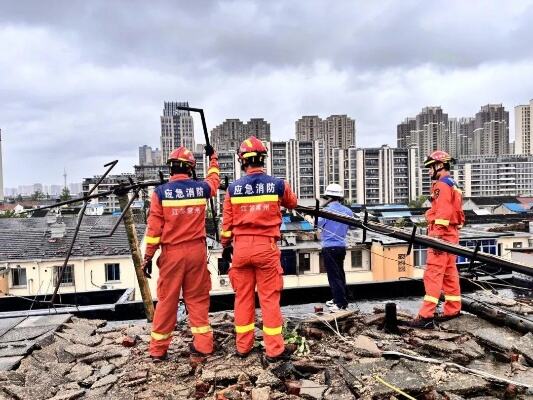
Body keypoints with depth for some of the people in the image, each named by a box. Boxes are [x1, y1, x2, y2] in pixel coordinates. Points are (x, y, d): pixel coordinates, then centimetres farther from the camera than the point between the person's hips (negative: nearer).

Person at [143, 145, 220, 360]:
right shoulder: (201, 188, 0)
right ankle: (203, 344, 16)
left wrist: (148, 256, 0)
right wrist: (212, 158, 41)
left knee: (167, 300, 9)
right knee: (198, 298, 11)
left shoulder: (161, 192, -6)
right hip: (197, 251, 1)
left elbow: (154, 227, -7)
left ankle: (158, 348, 19)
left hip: (172, 253, -1)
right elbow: (214, 180, 25)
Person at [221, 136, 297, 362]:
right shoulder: (277, 185, -5)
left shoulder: (233, 188, -1)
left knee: (243, 297, 12)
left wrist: (225, 246, 17)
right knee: (269, 299, 5)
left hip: (241, 247, 2)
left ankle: (243, 347, 23)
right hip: (266, 246, -2)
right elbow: (292, 203, 17)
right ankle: (274, 350, 12)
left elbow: (227, 223, 5)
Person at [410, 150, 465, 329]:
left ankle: (426, 315, -14)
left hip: (442, 235, -10)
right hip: (451, 234, 10)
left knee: (433, 274, -13)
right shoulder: (453, 186, 20)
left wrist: (437, 235, -25)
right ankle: (452, 310, 23)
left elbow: (442, 213, -21)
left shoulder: (442, 185, -11)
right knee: (449, 273, 14)